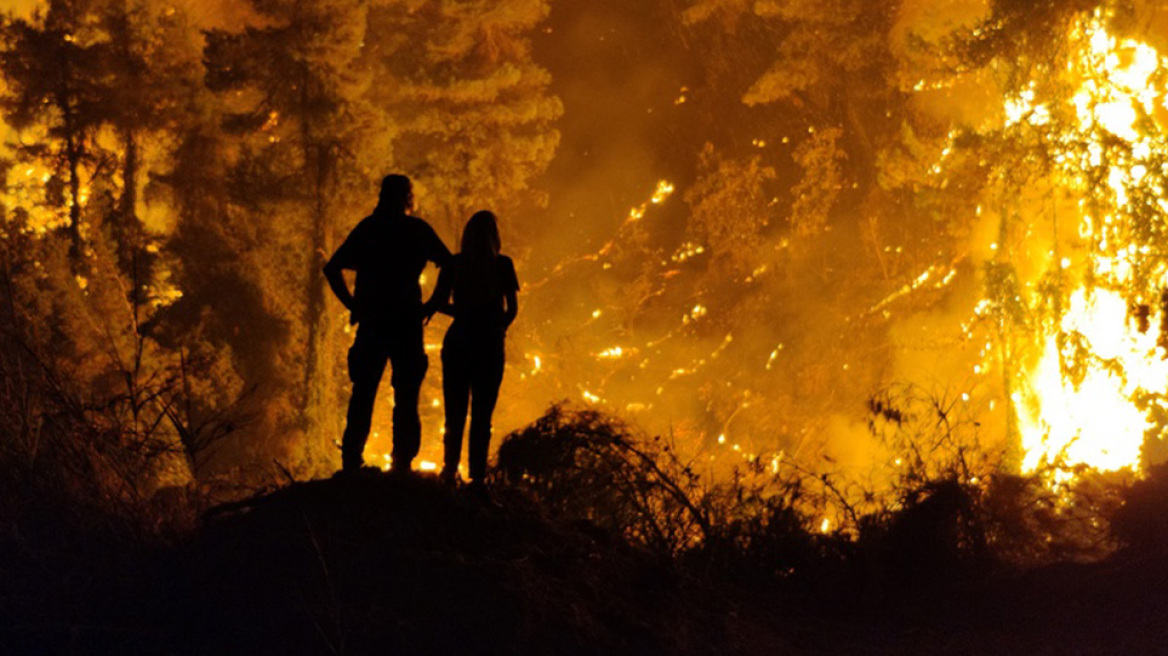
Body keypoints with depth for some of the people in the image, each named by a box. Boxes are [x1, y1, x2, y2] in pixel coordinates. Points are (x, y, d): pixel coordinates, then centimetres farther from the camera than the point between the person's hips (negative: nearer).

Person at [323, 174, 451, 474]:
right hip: (406, 323, -3)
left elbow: (332, 268, 7)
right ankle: (402, 464, -4)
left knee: (363, 394, 7)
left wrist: (352, 304, 8)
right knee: (406, 398, 1)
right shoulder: (417, 230, 0)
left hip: (371, 322, 3)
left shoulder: (366, 228, 9)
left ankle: (351, 463, 3)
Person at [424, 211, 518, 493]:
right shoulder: (503, 265, -2)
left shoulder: (454, 264, 1)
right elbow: (512, 309, -2)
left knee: (455, 413, 10)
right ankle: (477, 477, -3)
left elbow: (438, 302, -4)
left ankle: (450, 469, 4)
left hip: (457, 343, 1)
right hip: (489, 345, -1)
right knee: (482, 415, 2)